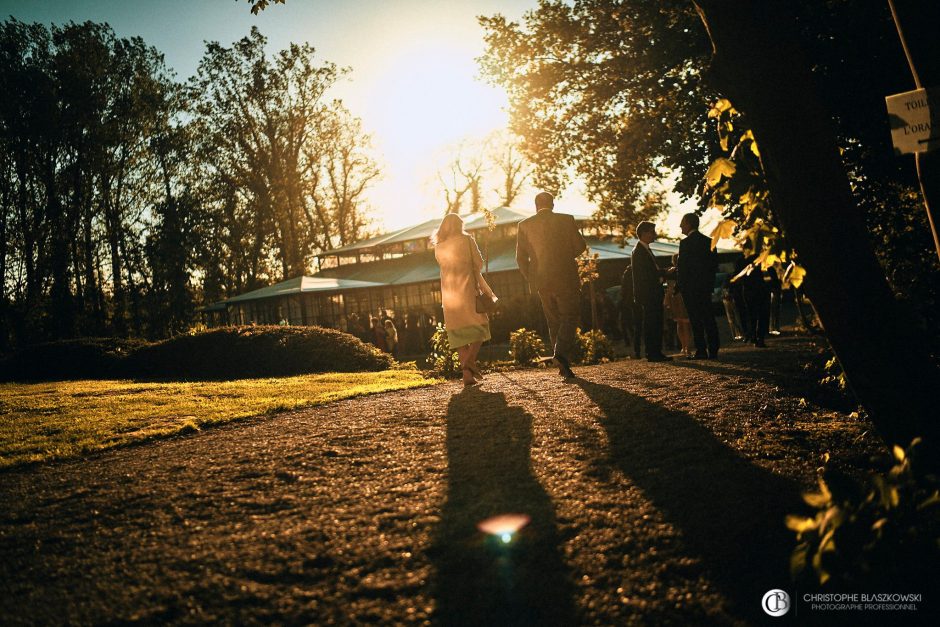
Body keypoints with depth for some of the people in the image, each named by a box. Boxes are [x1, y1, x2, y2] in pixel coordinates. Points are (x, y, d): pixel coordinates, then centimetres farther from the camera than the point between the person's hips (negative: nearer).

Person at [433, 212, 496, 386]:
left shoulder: (438, 248, 10)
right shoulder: (466, 240, 0)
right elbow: (479, 264, -1)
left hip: (448, 293, 3)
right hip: (467, 289, -3)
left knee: (459, 332, 6)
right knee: (479, 325, 9)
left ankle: (467, 374, -1)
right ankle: (470, 361, -13)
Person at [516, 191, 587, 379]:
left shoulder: (525, 225, 2)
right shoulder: (566, 220, -2)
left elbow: (521, 257, 0)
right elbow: (580, 246, 0)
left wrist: (531, 279, 10)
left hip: (542, 282, 3)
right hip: (566, 278, -3)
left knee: (554, 321, 13)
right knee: (569, 317, 3)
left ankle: (563, 365, 14)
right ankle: (561, 354, -19)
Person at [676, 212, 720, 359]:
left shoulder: (685, 243, -11)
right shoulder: (709, 241, 10)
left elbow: (682, 267, -12)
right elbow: (715, 264, 13)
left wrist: (678, 286, -4)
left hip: (690, 287, -7)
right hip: (706, 287, 7)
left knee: (696, 320, -4)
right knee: (709, 319, 8)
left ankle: (701, 351, -4)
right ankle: (713, 351, 9)